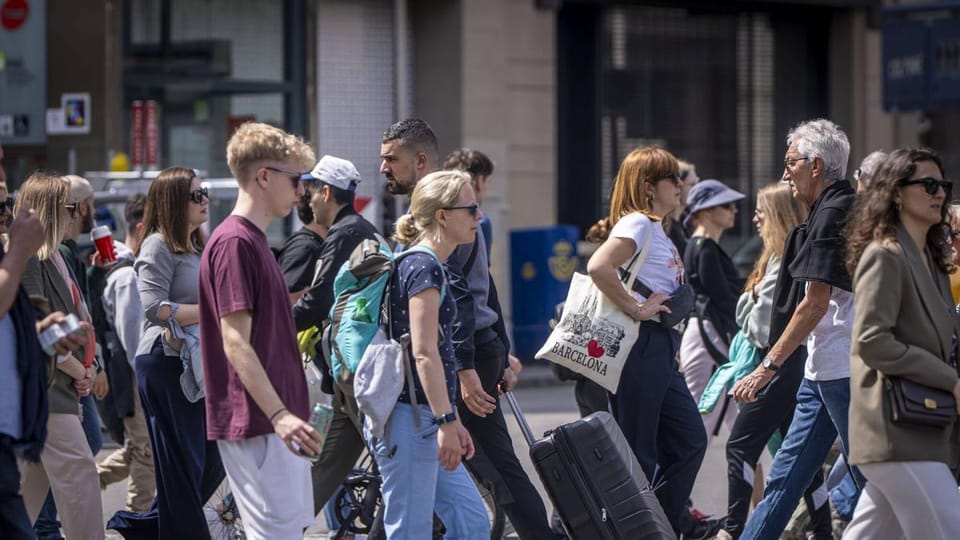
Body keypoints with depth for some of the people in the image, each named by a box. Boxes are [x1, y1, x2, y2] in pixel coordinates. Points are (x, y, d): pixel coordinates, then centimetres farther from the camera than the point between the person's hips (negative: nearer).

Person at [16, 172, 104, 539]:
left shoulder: (53, 257, 18)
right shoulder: (25, 256, -12)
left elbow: (72, 317, 23)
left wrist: (84, 367, 8)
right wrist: (73, 366, -12)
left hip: (60, 382, 10)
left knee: (33, 477, 11)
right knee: (77, 468, -12)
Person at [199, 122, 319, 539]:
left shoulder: (253, 241, 17)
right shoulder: (234, 243, -14)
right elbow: (236, 342, -20)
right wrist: (279, 414, -27)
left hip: (276, 422, 10)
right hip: (256, 425, -10)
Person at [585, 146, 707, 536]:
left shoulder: (656, 228, 18)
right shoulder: (637, 224, -11)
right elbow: (598, 267, -29)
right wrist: (636, 309, -23)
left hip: (660, 350, 10)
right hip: (640, 349, -10)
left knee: (690, 441, 11)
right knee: (639, 453, -5)